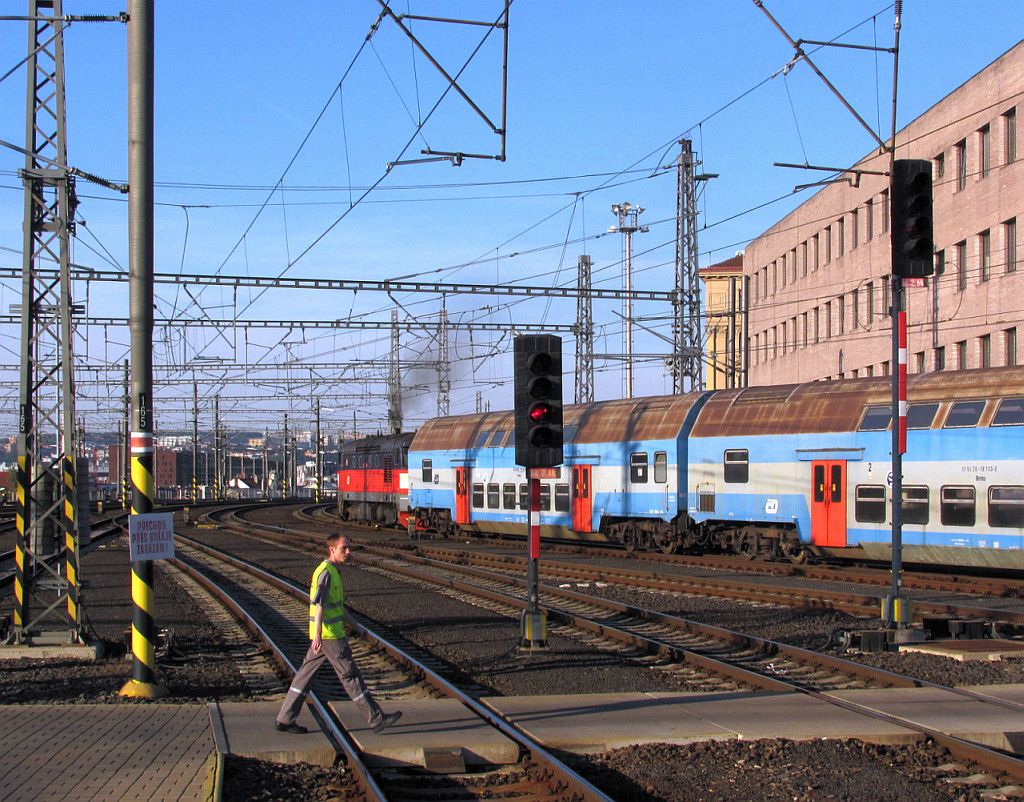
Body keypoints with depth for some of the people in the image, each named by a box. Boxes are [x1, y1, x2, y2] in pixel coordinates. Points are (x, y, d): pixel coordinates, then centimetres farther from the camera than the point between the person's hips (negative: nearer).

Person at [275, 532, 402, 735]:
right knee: (350, 675, -4)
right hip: (329, 635, -10)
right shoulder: (326, 572, -16)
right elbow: (319, 605, -23)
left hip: (325, 634, 10)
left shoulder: (332, 571, 15)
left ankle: (285, 719, 13)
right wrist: (318, 636, -29)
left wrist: (341, 631, 30)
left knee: (305, 674, 11)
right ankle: (376, 719, 2)